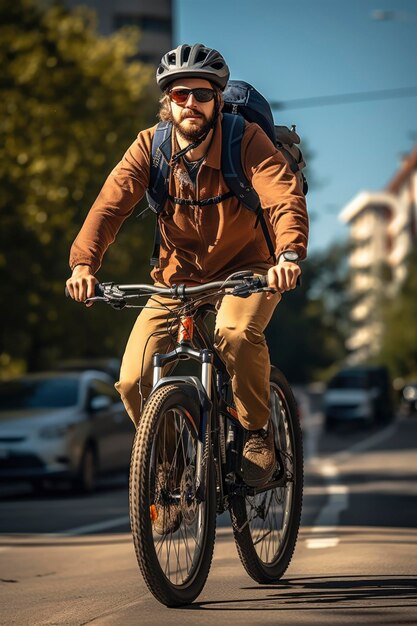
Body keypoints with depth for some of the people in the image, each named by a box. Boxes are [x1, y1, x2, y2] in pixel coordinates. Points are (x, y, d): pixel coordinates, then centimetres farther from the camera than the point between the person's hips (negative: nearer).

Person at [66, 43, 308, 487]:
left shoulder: (247, 141, -18)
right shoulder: (150, 146, -11)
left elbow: (285, 197, -32)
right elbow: (110, 204, -21)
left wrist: (289, 254, -52)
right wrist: (83, 263, -39)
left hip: (243, 271, -3)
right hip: (178, 277, 3)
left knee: (236, 333, -36)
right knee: (135, 380, -14)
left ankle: (257, 434, -10)